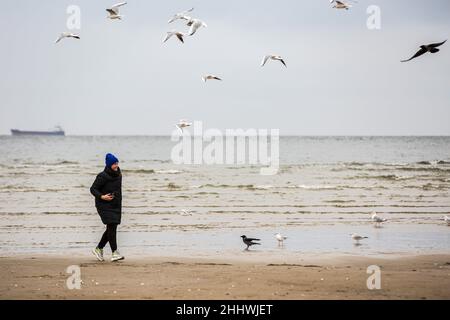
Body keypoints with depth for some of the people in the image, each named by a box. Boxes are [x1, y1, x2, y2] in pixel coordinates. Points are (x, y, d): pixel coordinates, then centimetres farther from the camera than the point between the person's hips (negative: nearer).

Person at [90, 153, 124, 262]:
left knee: (111, 229, 8)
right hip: (105, 206, -8)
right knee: (111, 227, -14)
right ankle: (114, 253, -13)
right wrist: (101, 197, -24)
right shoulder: (103, 176, -14)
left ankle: (98, 249, 22)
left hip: (116, 206, 8)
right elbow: (93, 189, -10)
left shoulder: (118, 174, 9)